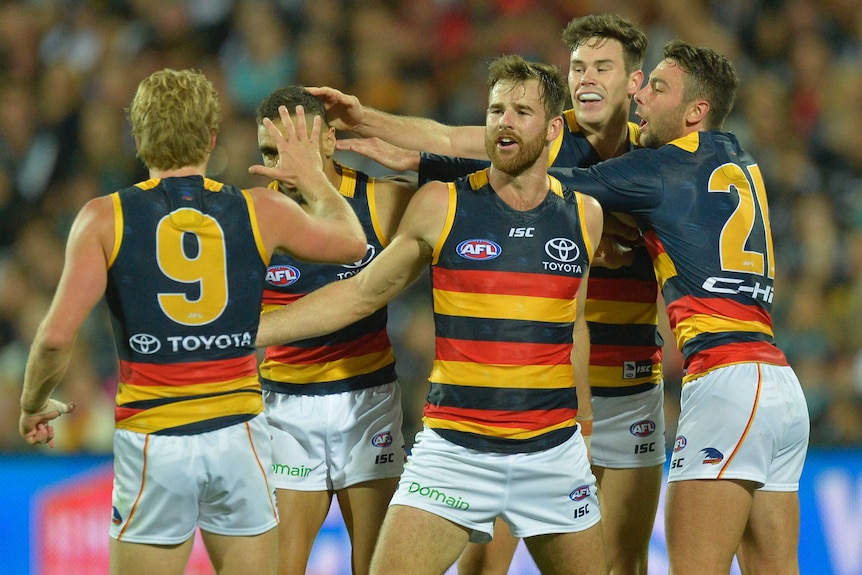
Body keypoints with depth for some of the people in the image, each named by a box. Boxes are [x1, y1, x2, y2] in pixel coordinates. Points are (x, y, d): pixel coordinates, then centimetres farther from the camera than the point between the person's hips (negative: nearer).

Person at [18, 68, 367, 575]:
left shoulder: (105, 219, -5)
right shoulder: (261, 212, 1)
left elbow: (57, 337, -11)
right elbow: (352, 242, 20)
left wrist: (34, 405, 8)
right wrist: (313, 178, 36)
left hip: (152, 443, -2)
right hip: (239, 437, 2)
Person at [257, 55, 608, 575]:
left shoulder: (584, 216, 6)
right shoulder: (441, 205, -2)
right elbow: (362, 294, 6)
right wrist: (240, 331, 2)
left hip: (553, 454, 3)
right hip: (453, 449, -3)